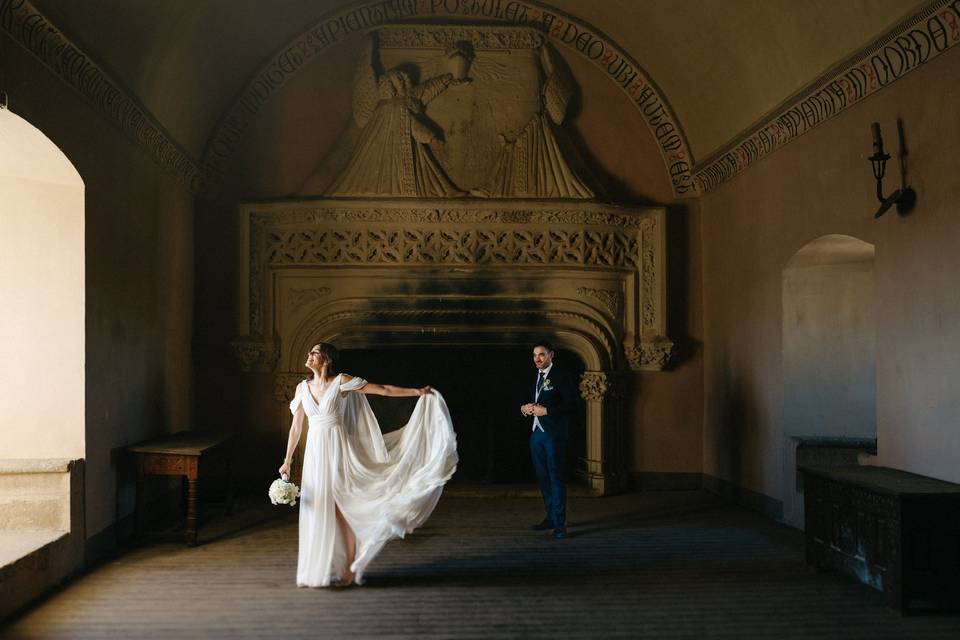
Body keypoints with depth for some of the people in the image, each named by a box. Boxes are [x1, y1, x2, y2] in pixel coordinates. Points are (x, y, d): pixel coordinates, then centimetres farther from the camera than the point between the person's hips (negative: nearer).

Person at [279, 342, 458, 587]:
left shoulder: (341, 382, -6)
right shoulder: (303, 387, 8)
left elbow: (383, 389, -6)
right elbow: (296, 426, 12)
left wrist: (417, 392, -12)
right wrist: (287, 461, 11)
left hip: (338, 450, -5)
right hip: (315, 452, 5)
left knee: (341, 507, -3)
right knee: (318, 509, 6)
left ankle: (349, 569, 6)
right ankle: (320, 568, 17)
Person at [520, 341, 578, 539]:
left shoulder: (560, 377, -8)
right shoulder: (534, 378, 14)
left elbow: (573, 404, -15)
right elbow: (527, 401, 25)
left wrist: (546, 410, -18)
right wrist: (524, 408, 2)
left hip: (554, 434, -7)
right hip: (536, 433, 7)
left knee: (556, 477, -5)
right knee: (542, 476, 12)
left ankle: (559, 523, -2)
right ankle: (551, 517, 23)